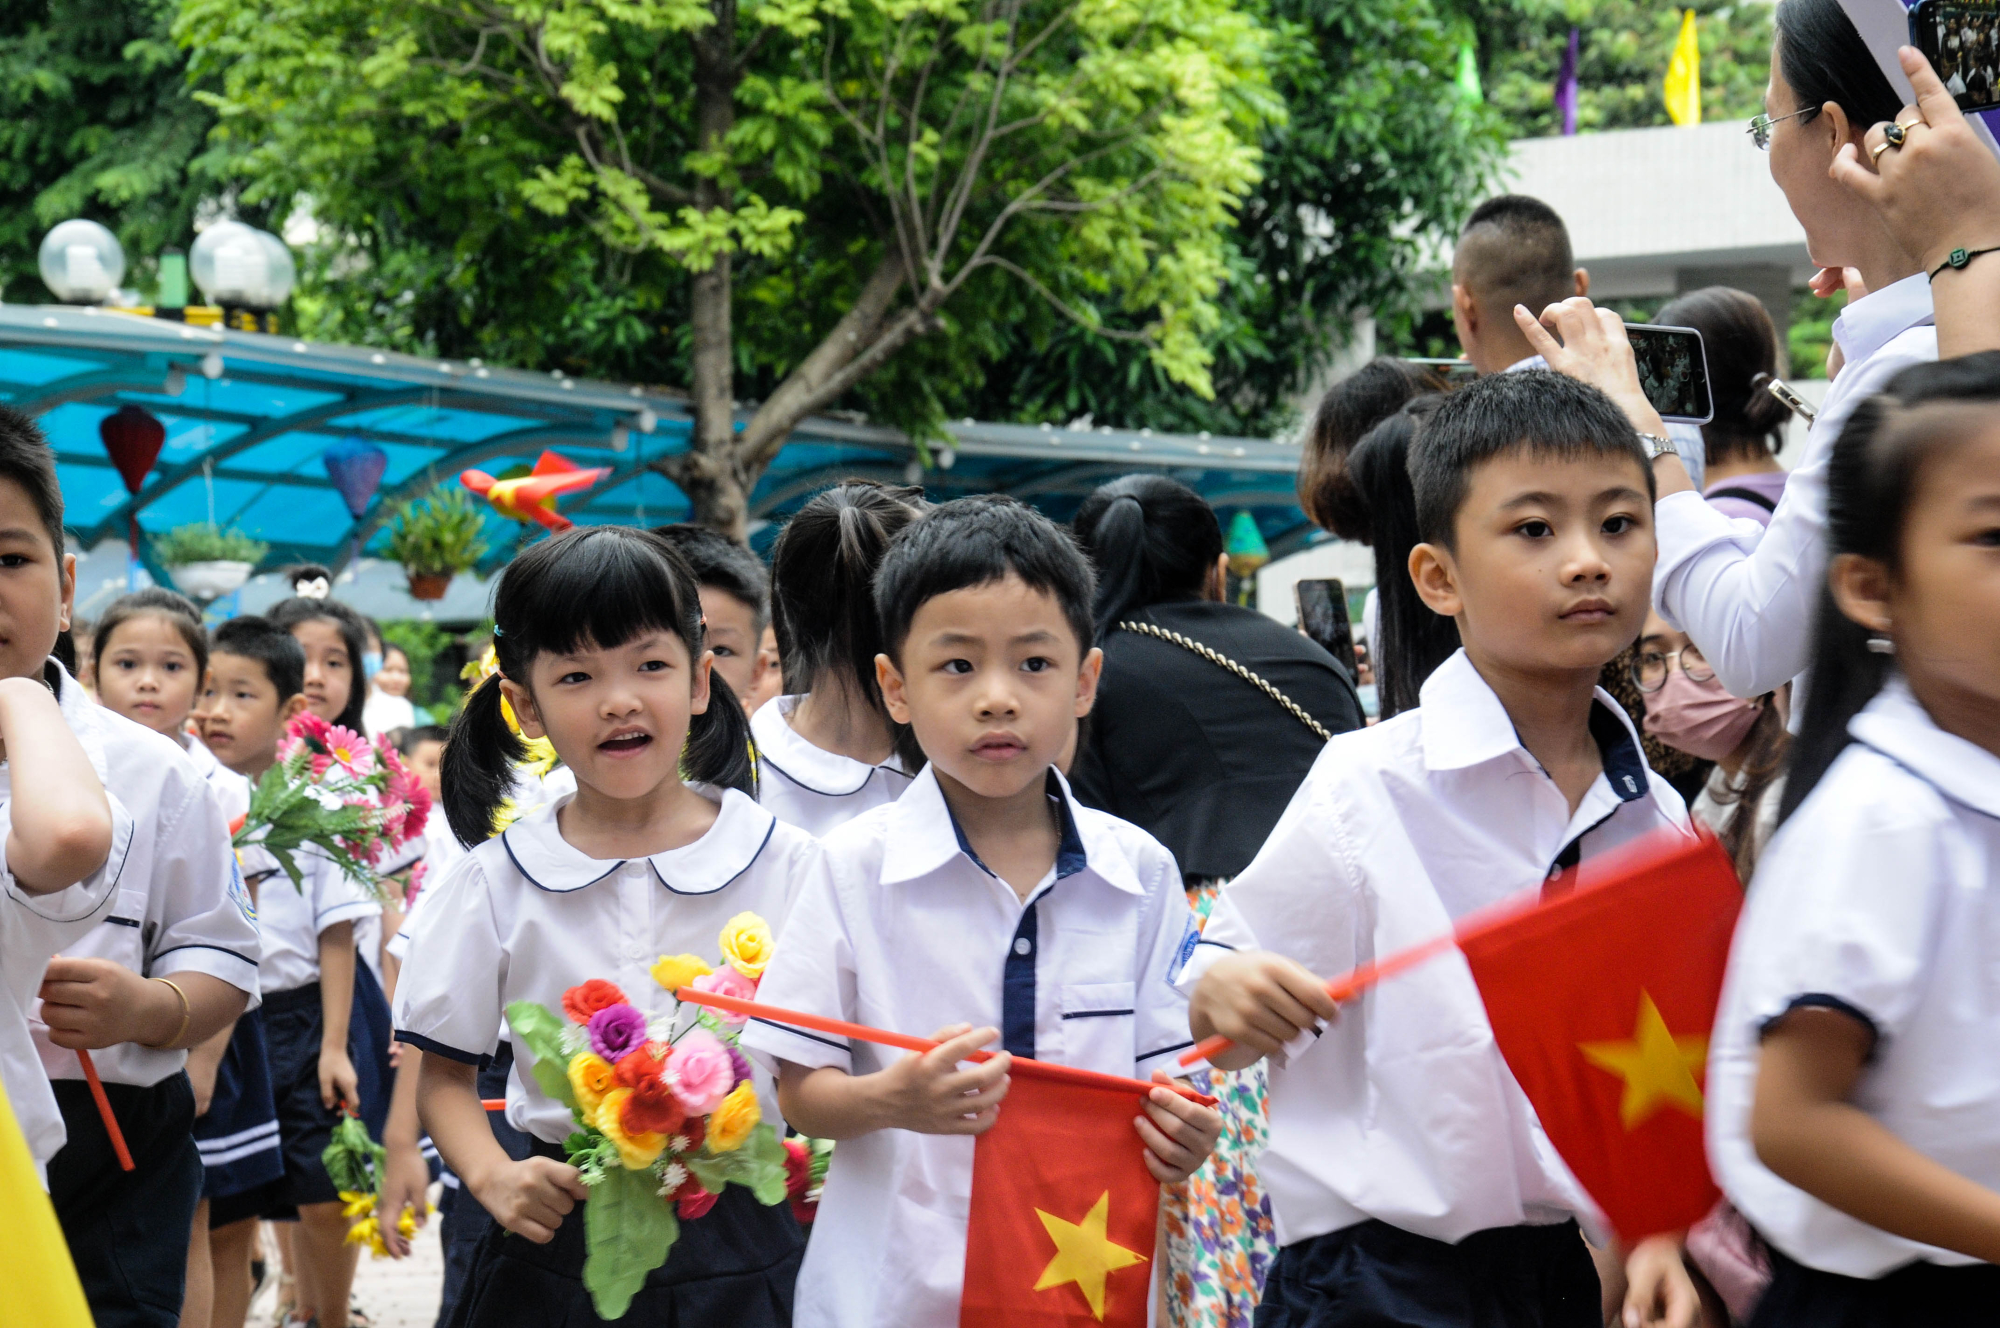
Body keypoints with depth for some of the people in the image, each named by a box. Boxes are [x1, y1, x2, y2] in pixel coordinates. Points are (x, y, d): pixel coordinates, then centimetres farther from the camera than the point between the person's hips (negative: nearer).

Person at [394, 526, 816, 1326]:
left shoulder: (787, 864, -2)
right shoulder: (494, 882, 1)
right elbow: (444, 1073, 8)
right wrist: (491, 1176, -9)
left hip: (737, 1252, -1)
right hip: (558, 1243, 1)